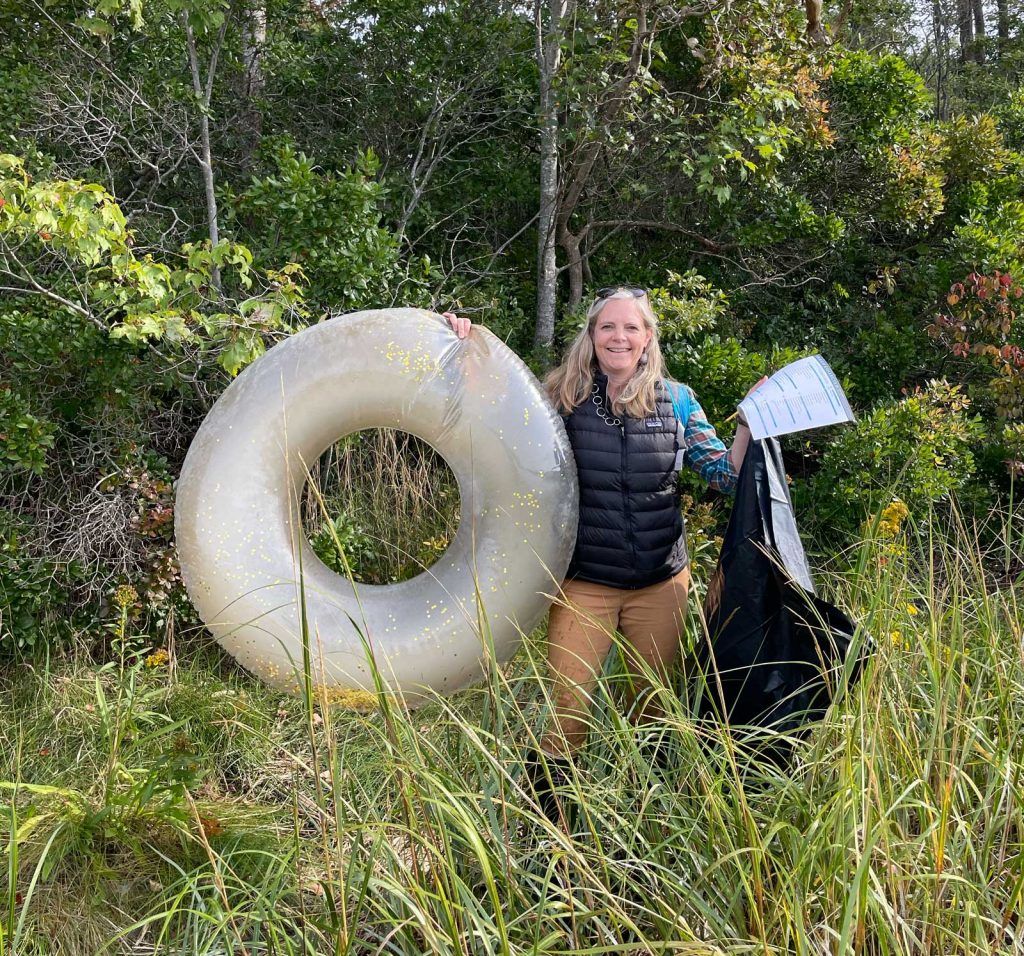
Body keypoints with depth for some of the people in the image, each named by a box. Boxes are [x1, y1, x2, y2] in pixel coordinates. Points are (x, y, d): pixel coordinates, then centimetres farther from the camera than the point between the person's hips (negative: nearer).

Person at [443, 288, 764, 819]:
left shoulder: (676, 401, 3)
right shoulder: (564, 398, -1)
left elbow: (725, 475, 5)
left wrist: (750, 422, -8)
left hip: (660, 583, 2)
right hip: (584, 583, -2)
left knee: (653, 708, 13)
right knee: (567, 713, -6)